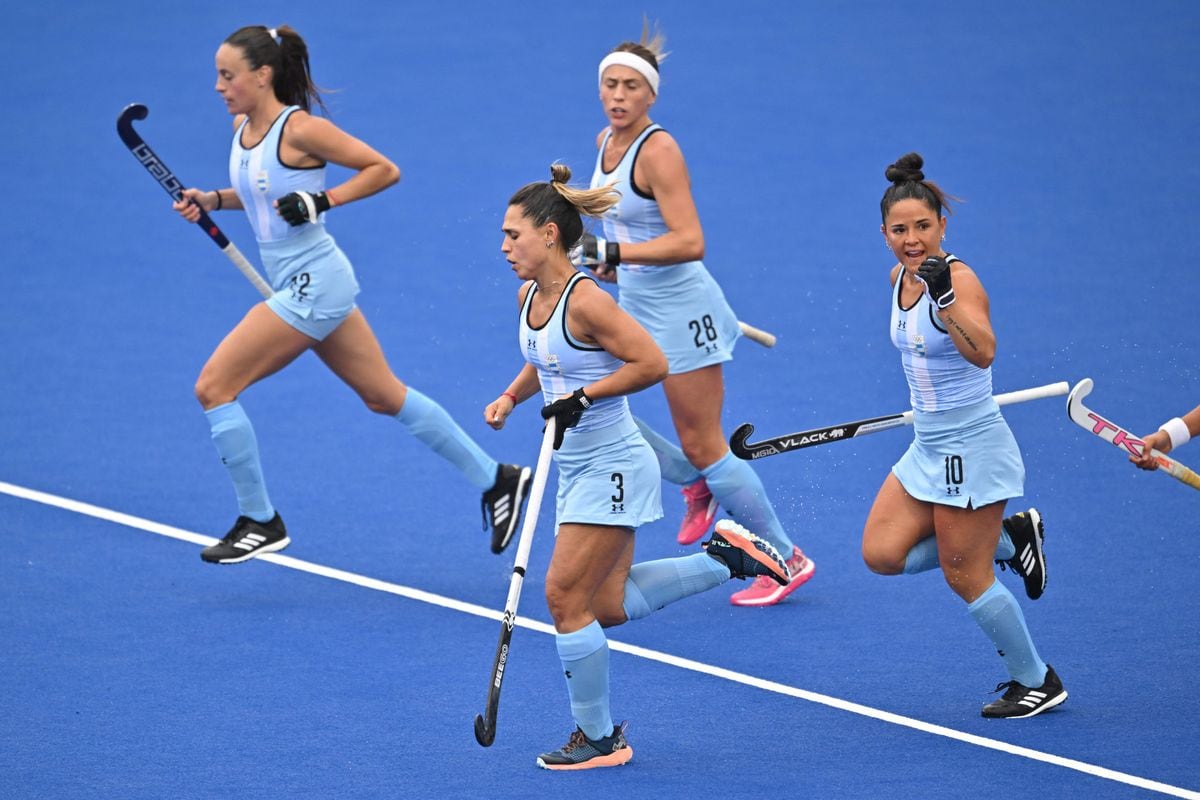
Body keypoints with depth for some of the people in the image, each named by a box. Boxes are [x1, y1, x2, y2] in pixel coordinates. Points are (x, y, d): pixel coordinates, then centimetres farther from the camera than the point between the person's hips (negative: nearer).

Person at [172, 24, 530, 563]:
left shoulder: (300, 129, -18)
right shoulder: (242, 128, 6)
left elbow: (384, 170, -12)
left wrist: (322, 201, -21)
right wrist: (211, 200, 6)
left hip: (313, 286, -9)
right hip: (302, 287, 9)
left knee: (213, 387, -8)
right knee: (384, 396, 16)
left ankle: (259, 521, 3)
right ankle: (495, 479, 23)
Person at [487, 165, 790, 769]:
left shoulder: (584, 300, -22)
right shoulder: (529, 296, 5)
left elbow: (651, 363, -22)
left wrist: (583, 397, -23)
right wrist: (511, 397, 6)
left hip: (611, 466, -10)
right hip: (578, 468, 10)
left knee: (566, 598, -6)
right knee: (607, 605, 12)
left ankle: (598, 738, 6)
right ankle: (725, 557, 23)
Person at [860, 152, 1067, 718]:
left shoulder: (959, 279, -21)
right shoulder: (901, 277, 3)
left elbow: (983, 353, -40)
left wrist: (944, 296, -52)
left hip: (971, 447, -8)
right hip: (929, 446, 8)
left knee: (966, 578, -2)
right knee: (882, 553, 1)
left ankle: (1038, 682, 17)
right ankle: (1009, 540, 16)